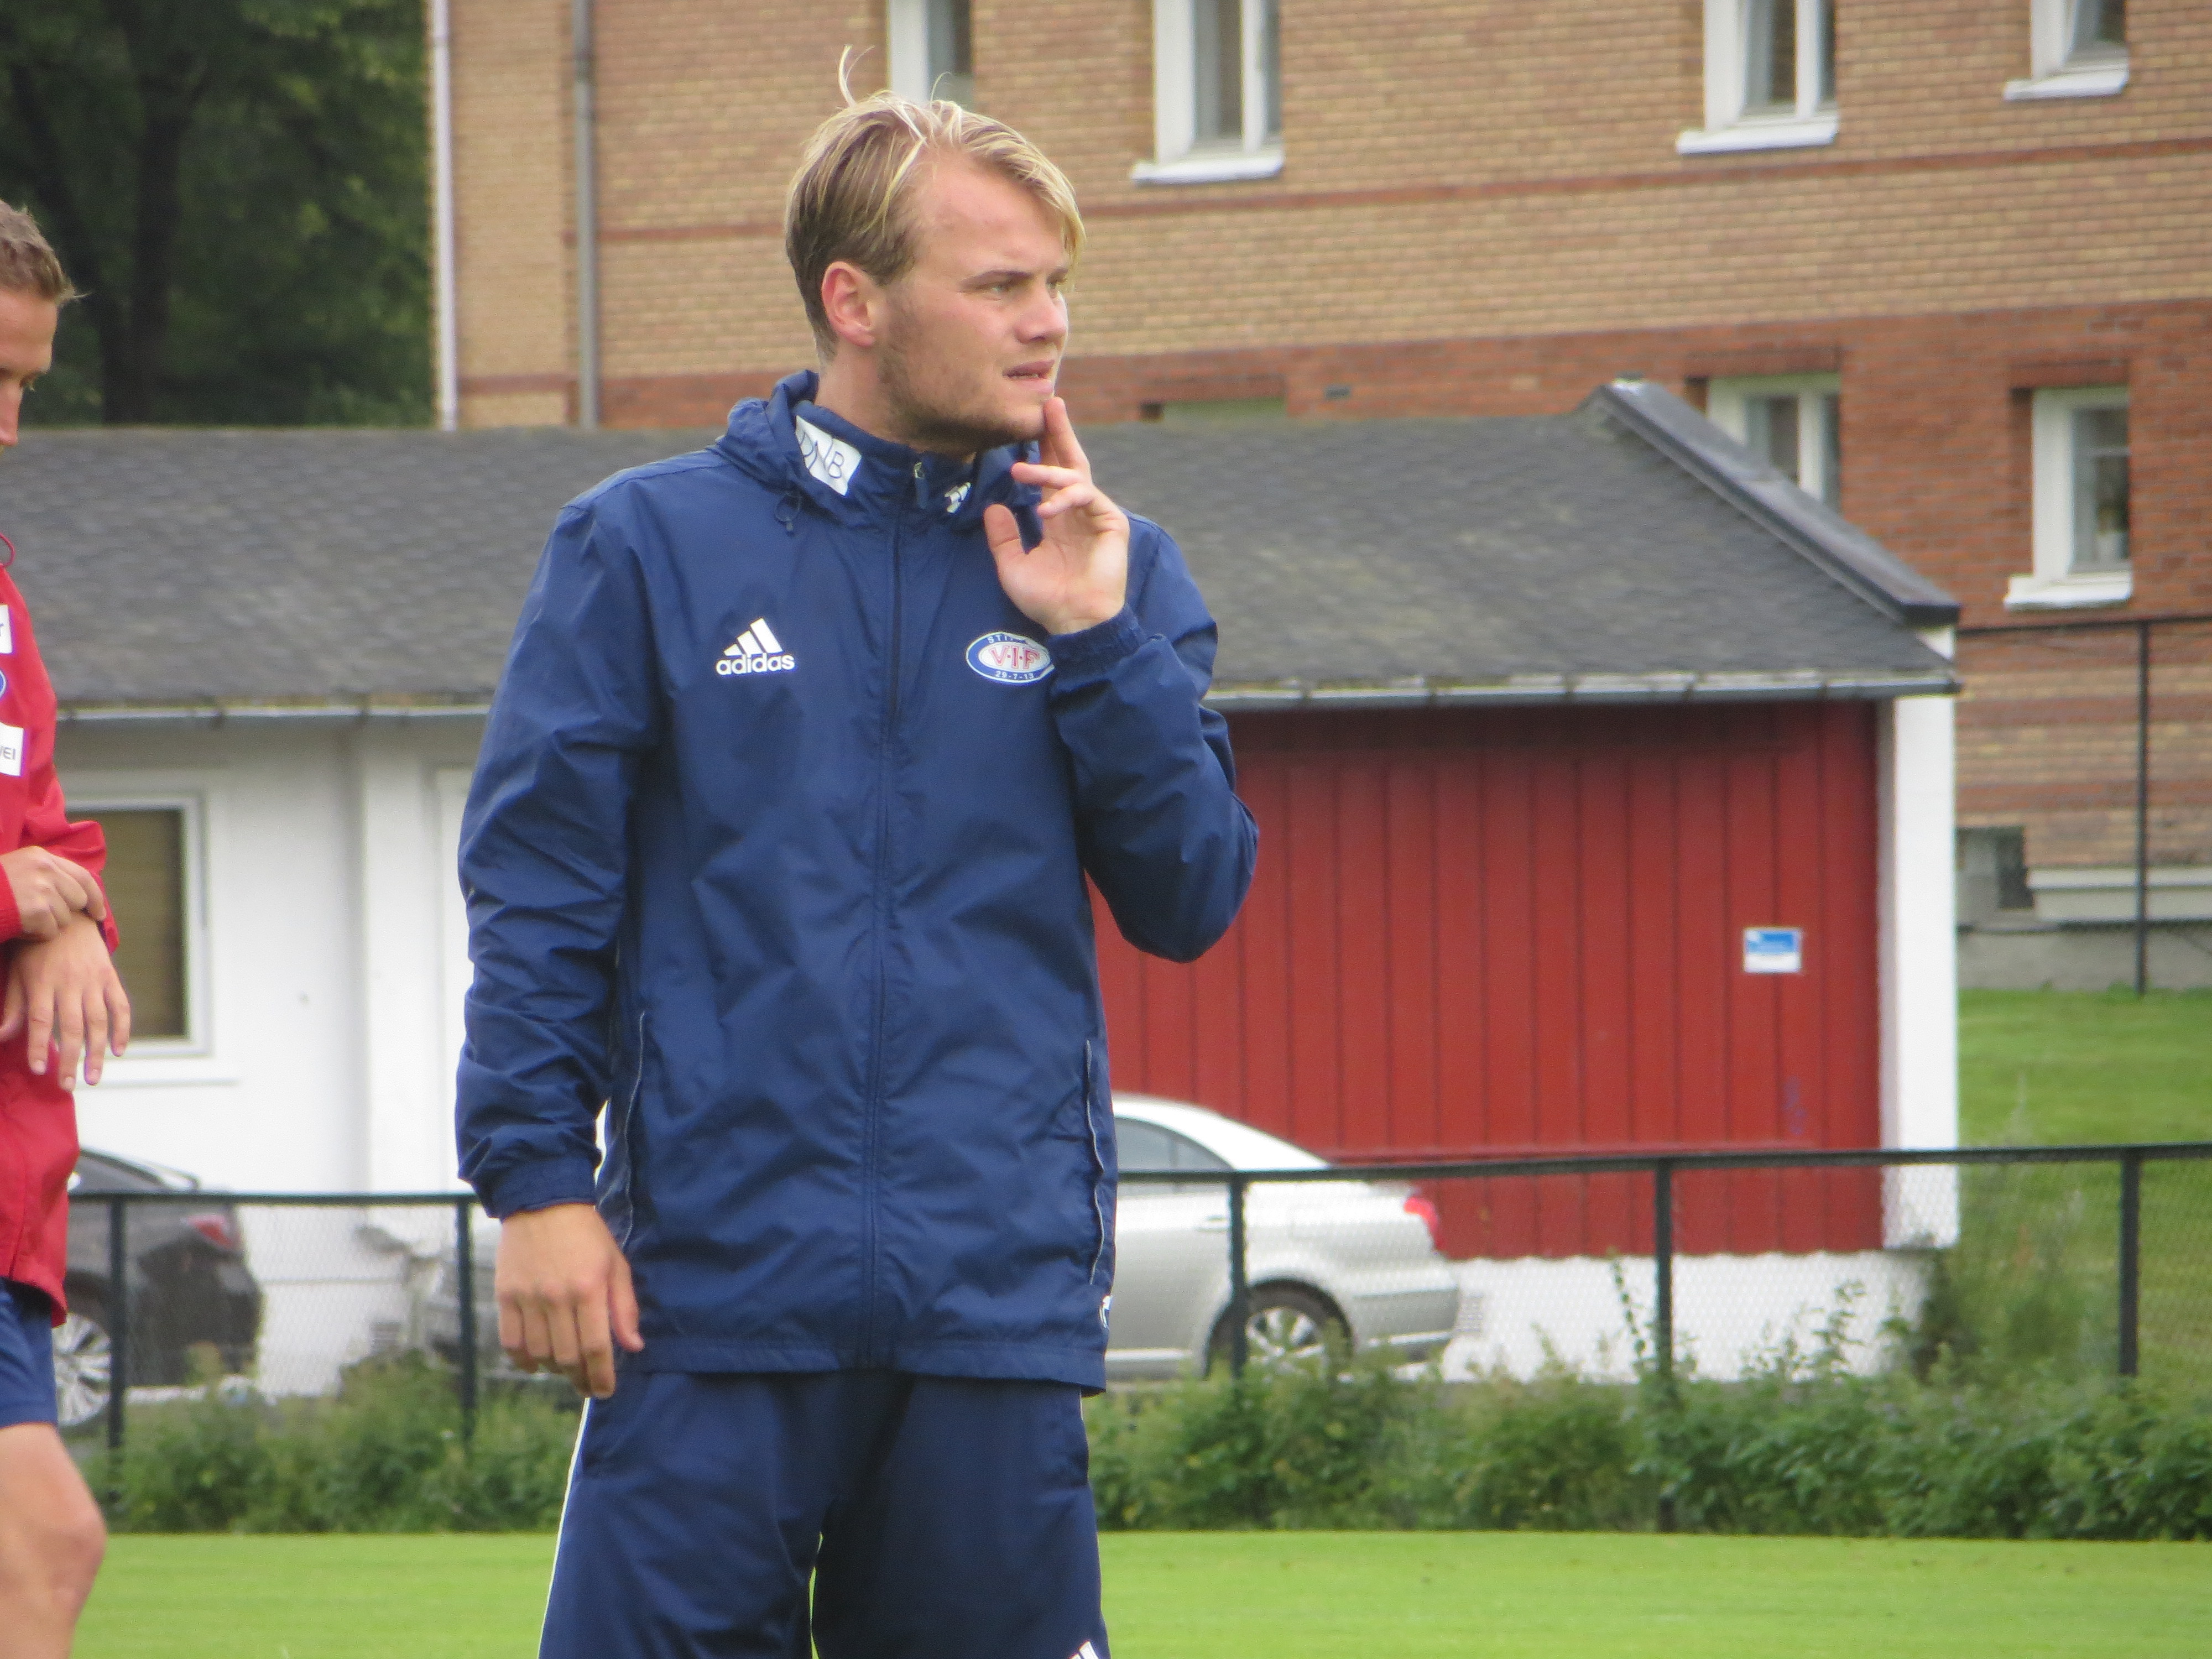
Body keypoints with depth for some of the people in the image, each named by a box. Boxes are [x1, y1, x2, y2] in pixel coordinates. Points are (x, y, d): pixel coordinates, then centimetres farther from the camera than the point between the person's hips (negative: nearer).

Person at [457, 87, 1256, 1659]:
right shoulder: (646, 546, 4)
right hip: (718, 1283, -2)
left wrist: (1098, 641, -4)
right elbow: (535, 889, 3)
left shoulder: (1101, 569, 11)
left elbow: (1191, 904, 6)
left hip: (1003, 1294, 3)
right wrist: (536, 1179, -5)